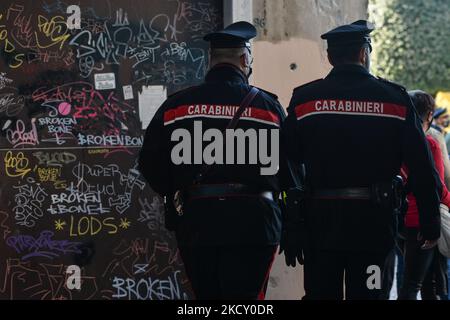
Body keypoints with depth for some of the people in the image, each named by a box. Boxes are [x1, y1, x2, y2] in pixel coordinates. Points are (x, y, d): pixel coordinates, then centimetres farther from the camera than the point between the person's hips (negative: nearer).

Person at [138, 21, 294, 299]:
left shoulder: (176, 105, 2)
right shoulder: (268, 105, -1)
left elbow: (150, 163, 7)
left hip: (195, 223, 3)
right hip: (252, 223, -2)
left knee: (206, 294, 15)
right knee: (244, 296, -1)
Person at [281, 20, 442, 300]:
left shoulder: (303, 99, 0)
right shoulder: (395, 98, -1)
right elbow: (422, 168, -1)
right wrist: (431, 222, 7)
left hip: (320, 221, 1)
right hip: (374, 221, 0)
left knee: (321, 293, 8)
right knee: (365, 293, 5)